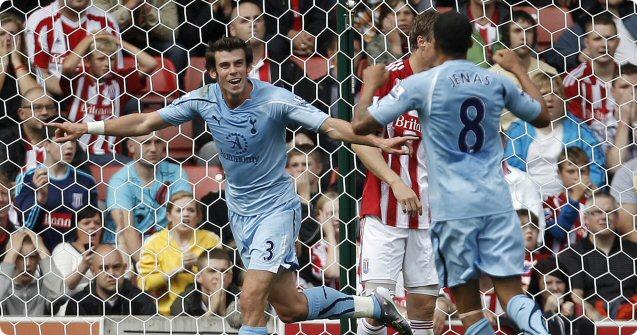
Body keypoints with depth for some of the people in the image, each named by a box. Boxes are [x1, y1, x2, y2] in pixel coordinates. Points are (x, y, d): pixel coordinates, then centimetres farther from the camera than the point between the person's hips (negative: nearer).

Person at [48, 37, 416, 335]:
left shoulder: (275, 100, -19)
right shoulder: (204, 100, -6)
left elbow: (332, 126, -23)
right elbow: (146, 122, 4)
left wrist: (379, 141, -37)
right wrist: (86, 128, 3)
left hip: (276, 207, -5)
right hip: (241, 212, 5)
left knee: (252, 301, -20)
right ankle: (373, 305, 31)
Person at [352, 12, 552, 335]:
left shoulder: (420, 84, -5)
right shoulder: (496, 82, 7)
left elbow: (361, 125, -4)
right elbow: (542, 117, 24)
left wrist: (370, 84, 15)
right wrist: (519, 69, 37)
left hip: (452, 207, -3)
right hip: (496, 202, 3)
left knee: (468, 300, 4)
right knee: (510, 290, 0)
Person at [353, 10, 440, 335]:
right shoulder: (387, 77, -7)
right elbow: (360, 139, -9)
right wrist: (395, 182, -21)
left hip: (428, 215, 4)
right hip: (385, 209, -4)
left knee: (425, 305, 4)